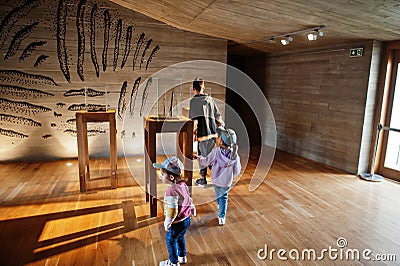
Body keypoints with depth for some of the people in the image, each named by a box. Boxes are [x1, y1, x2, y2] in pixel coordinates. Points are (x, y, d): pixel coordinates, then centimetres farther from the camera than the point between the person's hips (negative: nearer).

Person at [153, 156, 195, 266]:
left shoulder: (171, 191, -33)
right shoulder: (183, 184, -6)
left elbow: (172, 211, -29)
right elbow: (189, 199, 8)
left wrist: (167, 223, -15)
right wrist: (192, 208, 23)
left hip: (177, 223, -8)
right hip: (186, 219, 8)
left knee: (171, 241, 16)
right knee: (180, 237, 29)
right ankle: (182, 257, 48)